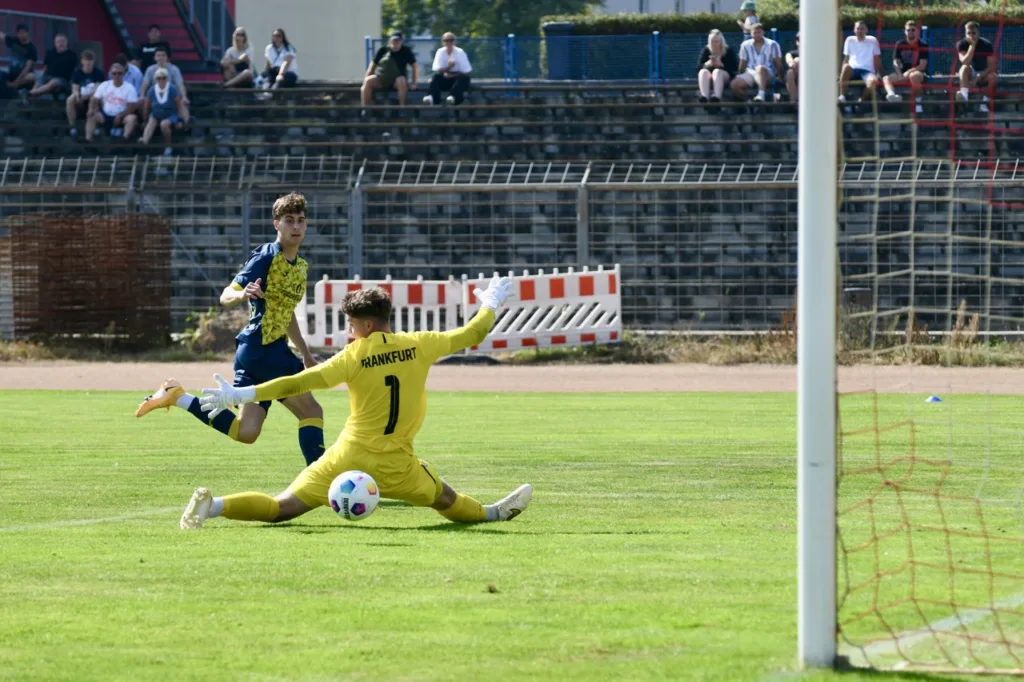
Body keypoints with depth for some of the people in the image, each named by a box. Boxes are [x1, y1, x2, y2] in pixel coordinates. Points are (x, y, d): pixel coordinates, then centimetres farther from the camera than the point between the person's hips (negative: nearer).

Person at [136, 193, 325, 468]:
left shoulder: (301, 267, 17)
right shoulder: (266, 256, -10)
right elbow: (226, 296, -12)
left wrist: (306, 354, 31)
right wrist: (242, 294, -35)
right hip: (262, 347, -9)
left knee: (245, 432, 5)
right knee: (311, 411, -10)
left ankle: (177, 397, 10)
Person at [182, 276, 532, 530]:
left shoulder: (355, 356, -7)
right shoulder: (418, 346, -1)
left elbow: (297, 383, -12)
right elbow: (472, 334, 13)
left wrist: (238, 395, -10)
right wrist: (491, 304, 34)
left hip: (349, 457, -1)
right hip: (396, 465, 1)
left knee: (281, 508, -8)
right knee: (451, 503, 28)